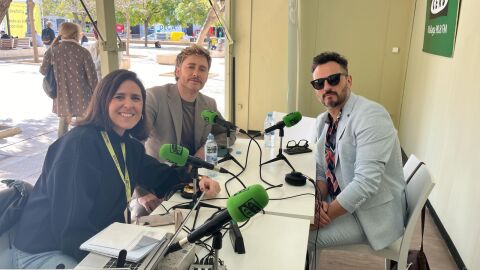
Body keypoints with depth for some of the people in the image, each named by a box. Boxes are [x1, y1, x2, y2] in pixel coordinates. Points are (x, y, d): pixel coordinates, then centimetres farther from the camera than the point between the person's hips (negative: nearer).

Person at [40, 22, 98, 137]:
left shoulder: (52, 50, -3)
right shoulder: (83, 52, -11)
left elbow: (43, 70, 4)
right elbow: (92, 76, -10)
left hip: (62, 97, 3)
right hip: (81, 97, -3)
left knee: (63, 123, 21)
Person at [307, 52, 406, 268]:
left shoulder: (371, 116, -24)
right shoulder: (322, 121, 2)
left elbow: (366, 182, -29)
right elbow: (321, 170, 6)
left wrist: (324, 216, -22)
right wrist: (318, 202, -14)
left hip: (371, 213, -7)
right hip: (341, 201, 7)